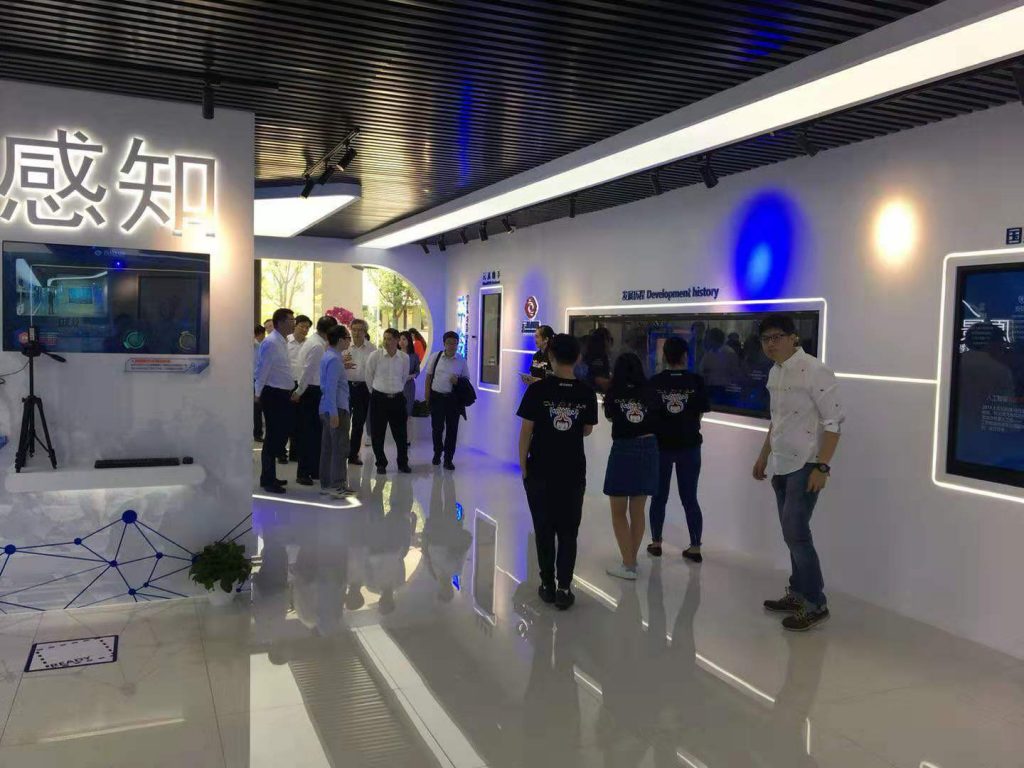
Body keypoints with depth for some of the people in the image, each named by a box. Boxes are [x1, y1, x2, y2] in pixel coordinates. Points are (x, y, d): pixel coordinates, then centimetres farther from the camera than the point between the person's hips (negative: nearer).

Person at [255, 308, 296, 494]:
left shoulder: (283, 342, 13)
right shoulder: (270, 342, -16)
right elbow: (262, 370, -16)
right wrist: (258, 393, -14)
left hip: (283, 395, 9)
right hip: (273, 395, -9)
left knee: (283, 433, 15)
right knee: (273, 436, -1)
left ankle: (270, 476, 28)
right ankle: (267, 480, 11)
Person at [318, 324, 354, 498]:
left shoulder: (329, 356, 14)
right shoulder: (334, 359, -16)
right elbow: (331, 387, -22)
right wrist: (334, 413, -23)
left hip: (328, 409, 10)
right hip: (336, 408, -10)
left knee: (328, 447, 13)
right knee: (340, 447, -4)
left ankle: (326, 483, 20)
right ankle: (337, 485, 0)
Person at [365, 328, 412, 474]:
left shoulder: (404, 358, -1)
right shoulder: (375, 355, -7)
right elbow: (369, 377, 5)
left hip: (397, 398, 2)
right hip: (379, 398, -2)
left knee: (401, 433, 6)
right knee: (377, 434, 4)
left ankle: (403, 463, 20)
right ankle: (381, 464, 18)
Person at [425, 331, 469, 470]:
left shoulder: (461, 361, 0)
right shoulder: (436, 357, 0)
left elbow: (466, 379, 8)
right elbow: (429, 377, 5)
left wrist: (458, 381, -15)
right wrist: (427, 396, 0)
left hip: (453, 399, 0)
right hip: (436, 396, 0)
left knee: (452, 429, 4)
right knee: (437, 427, 10)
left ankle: (448, 459, 16)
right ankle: (437, 453, 33)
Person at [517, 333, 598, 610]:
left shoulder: (537, 389, -11)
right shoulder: (586, 393, -4)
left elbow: (526, 431, -9)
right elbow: (587, 430, 8)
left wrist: (523, 465, 2)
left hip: (540, 471, -1)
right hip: (573, 472, 1)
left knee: (544, 529, 11)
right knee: (568, 531, 10)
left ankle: (548, 585, 20)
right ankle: (564, 588, 8)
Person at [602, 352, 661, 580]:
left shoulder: (614, 395, -8)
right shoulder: (650, 394, -4)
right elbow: (658, 419, 3)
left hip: (623, 450, -3)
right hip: (648, 449, 3)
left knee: (619, 512, 10)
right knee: (638, 510, 16)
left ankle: (628, 565, 8)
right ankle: (632, 560, 26)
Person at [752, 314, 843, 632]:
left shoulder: (814, 371, -15)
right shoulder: (774, 373, 9)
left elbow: (833, 422, -17)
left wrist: (821, 466, -21)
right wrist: (764, 456, 23)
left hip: (804, 466, -8)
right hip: (781, 465, 8)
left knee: (796, 533, -9)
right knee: (792, 534, 14)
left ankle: (816, 604, 2)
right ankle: (798, 593, 25)